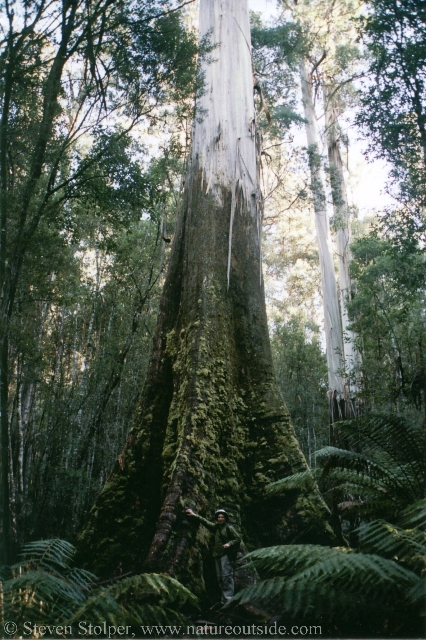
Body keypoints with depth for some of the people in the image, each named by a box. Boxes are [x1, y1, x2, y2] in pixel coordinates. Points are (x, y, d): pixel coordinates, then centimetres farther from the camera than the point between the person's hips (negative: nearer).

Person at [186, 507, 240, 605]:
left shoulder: (229, 528, -1)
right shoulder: (215, 527, 13)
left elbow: (238, 538, 0)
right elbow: (205, 522, 13)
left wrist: (229, 544, -14)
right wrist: (195, 515, 7)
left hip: (226, 554, -6)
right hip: (217, 555, 6)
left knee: (226, 576, -15)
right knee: (220, 578, 7)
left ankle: (228, 598, -17)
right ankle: (223, 600, 11)